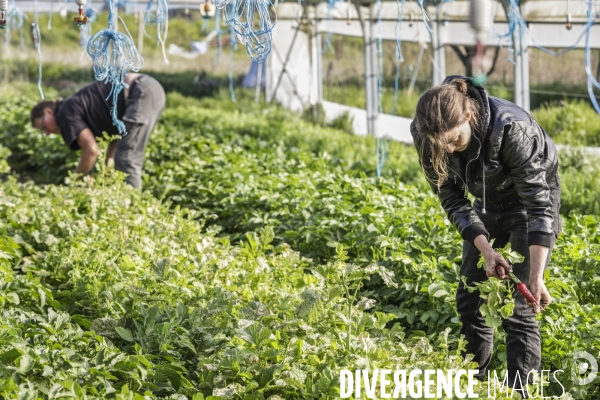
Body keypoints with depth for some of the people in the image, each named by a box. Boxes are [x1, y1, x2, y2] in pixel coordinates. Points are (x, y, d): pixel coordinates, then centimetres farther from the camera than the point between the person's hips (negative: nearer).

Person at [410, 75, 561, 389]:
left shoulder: (512, 129, -38)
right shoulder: (426, 134, -24)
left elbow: (538, 204, -33)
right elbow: (452, 200, -14)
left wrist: (536, 278, -39)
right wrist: (486, 250, -27)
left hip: (531, 198, -5)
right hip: (486, 205, 5)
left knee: (516, 307, -12)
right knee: (469, 298, 7)